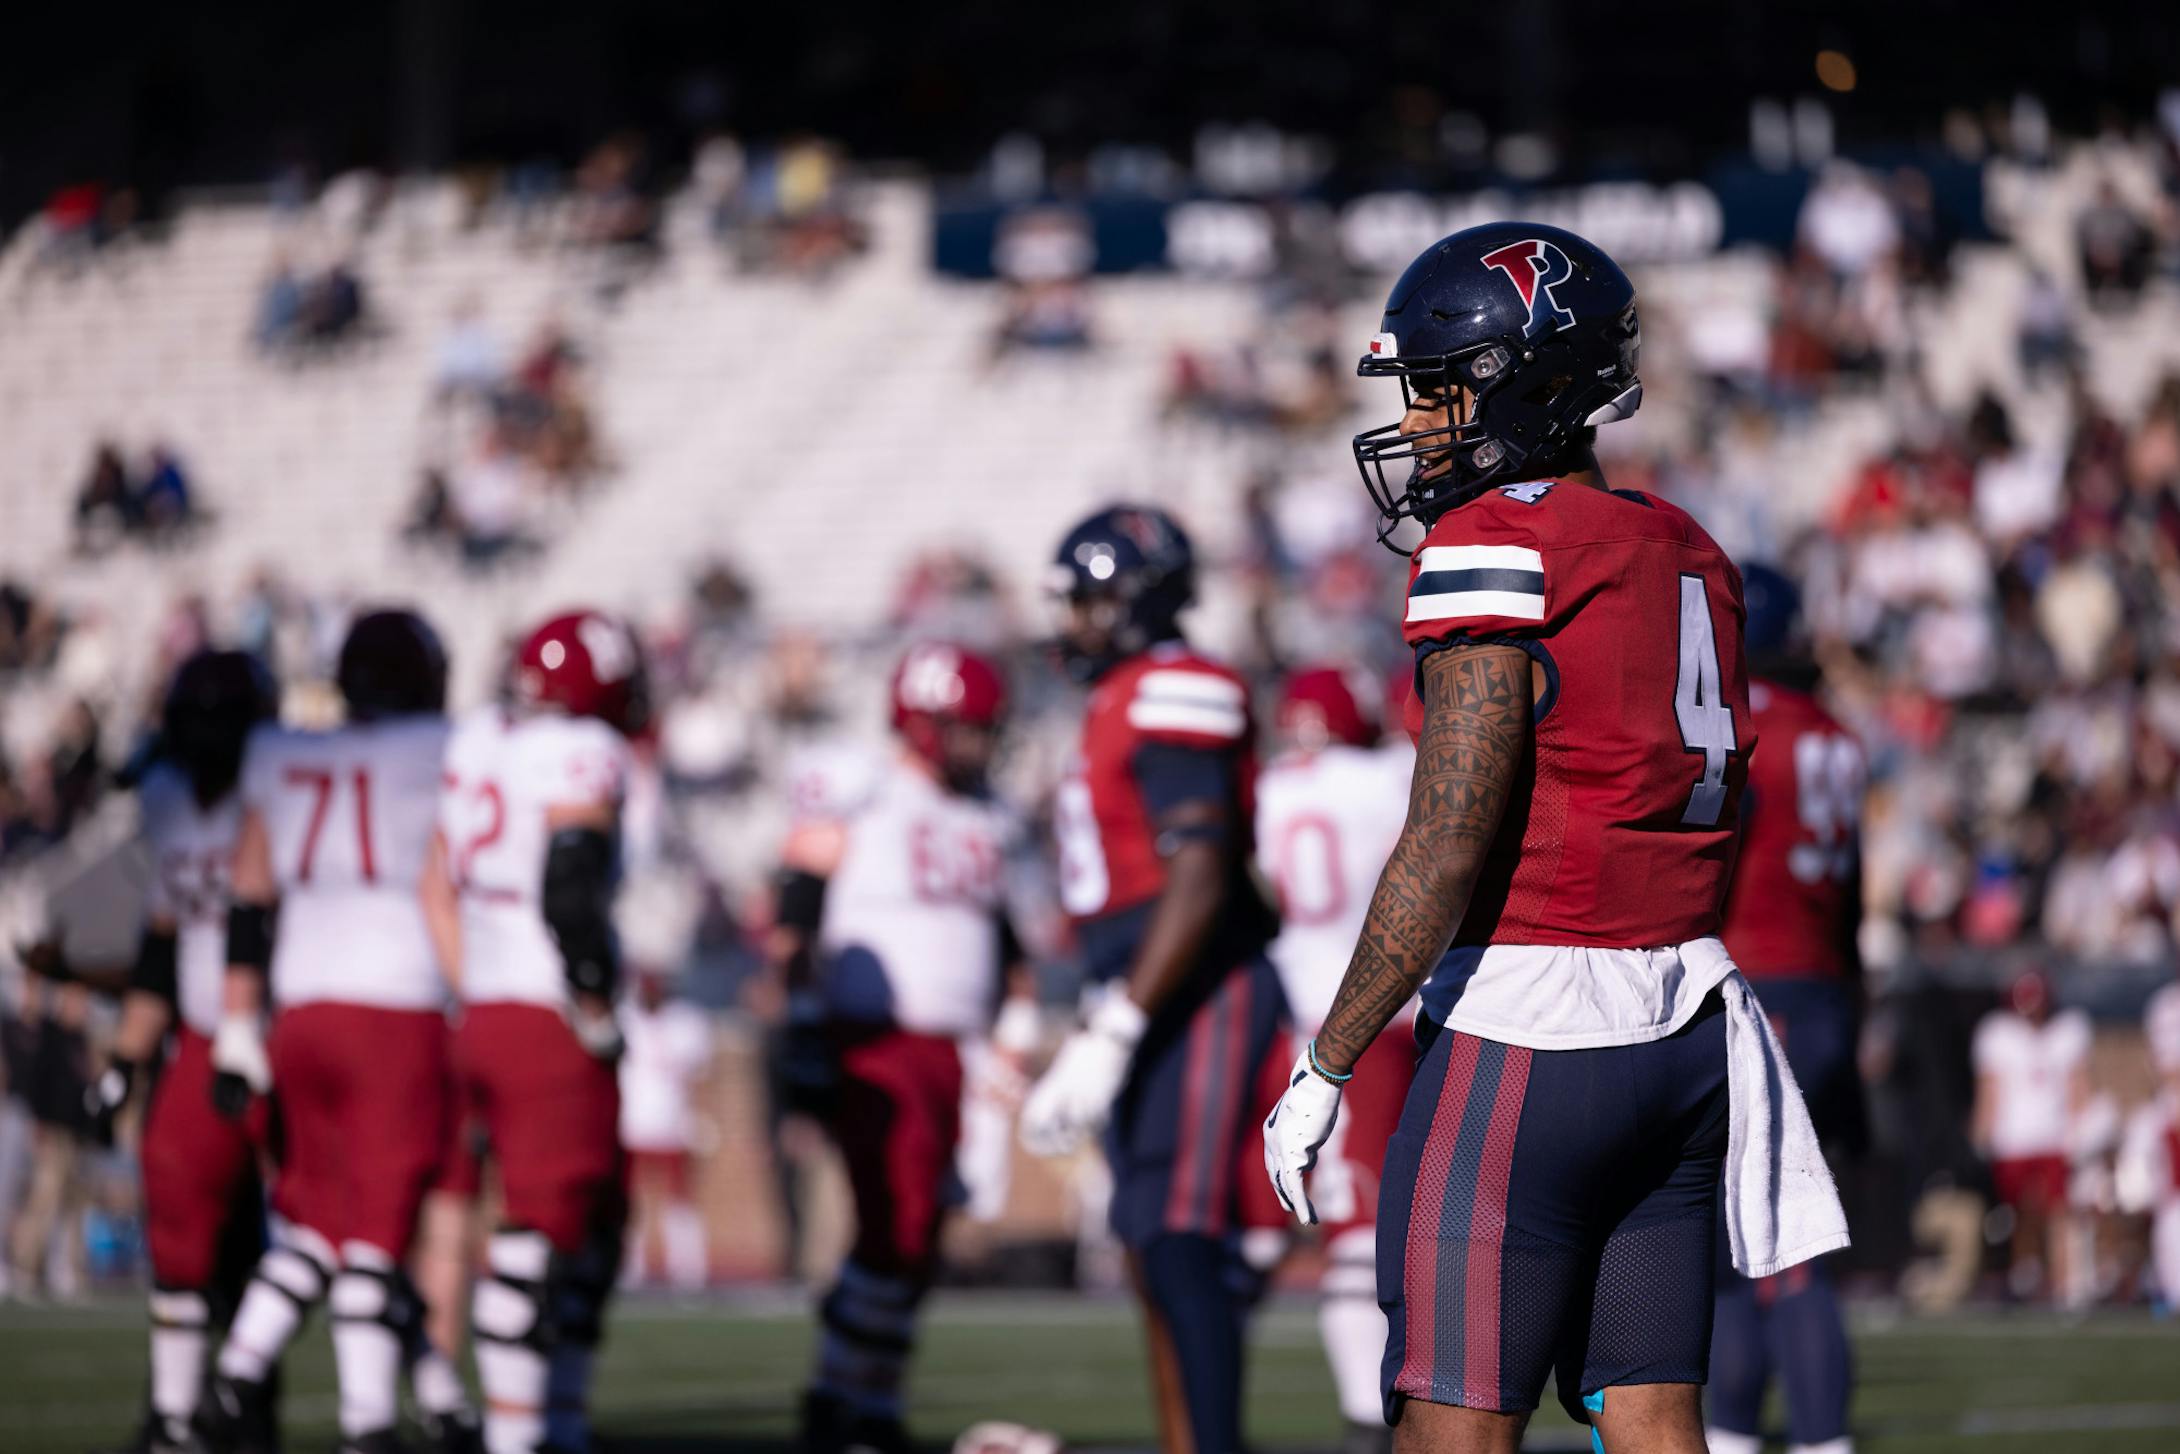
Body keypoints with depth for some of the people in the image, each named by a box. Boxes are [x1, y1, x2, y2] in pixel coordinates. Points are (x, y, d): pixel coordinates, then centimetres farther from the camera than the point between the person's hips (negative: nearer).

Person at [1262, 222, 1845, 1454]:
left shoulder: (1496, 549, -11)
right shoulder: (1687, 556, 14)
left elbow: (1446, 851, -16)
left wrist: (1326, 1067, -11)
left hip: (1528, 1028, -8)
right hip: (1687, 1022, 8)